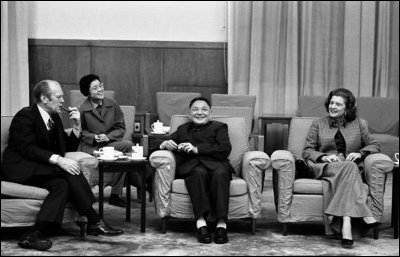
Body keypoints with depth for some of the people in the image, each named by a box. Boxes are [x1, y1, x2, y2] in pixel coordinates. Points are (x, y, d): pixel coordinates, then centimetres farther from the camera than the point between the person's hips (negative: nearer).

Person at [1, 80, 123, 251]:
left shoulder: (54, 118, 14)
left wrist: (77, 126, 1)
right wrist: (58, 160, -32)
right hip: (20, 169, -8)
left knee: (61, 184, -25)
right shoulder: (25, 116, -10)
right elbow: (28, 149, -22)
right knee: (69, 173, -27)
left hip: (38, 169, 8)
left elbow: (69, 147, 17)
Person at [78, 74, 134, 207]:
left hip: (111, 142, 4)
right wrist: (95, 137, -10)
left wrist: (108, 136, -10)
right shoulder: (83, 110, -1)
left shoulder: (112, 105, 8)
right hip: (91, 147, -4)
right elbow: (80, 132, 8)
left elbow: (121, 128, 8)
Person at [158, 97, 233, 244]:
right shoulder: (182, 129, 34)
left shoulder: (219, 127, 23)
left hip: (214, 164, -1)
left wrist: (197, 149, -6)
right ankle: (200, 222, -46)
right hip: (190, 166, 1)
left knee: (220, 173, -37)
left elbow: (225, 149, 5)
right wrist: (165, 144, 0)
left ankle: (221, 224, -43)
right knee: (199, 173, -36)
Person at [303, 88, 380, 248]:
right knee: (349, 167, -35)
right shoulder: (318, 125, 18)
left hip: (351, 168, 1)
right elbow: (307, 151, 10)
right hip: (324, 168, -1)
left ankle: (345, 224, -47)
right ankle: (364, 214, -44)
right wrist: (324, 157, -11)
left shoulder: (358, 124, 20)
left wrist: (360, 153, -5)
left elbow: (375, 145, 17)